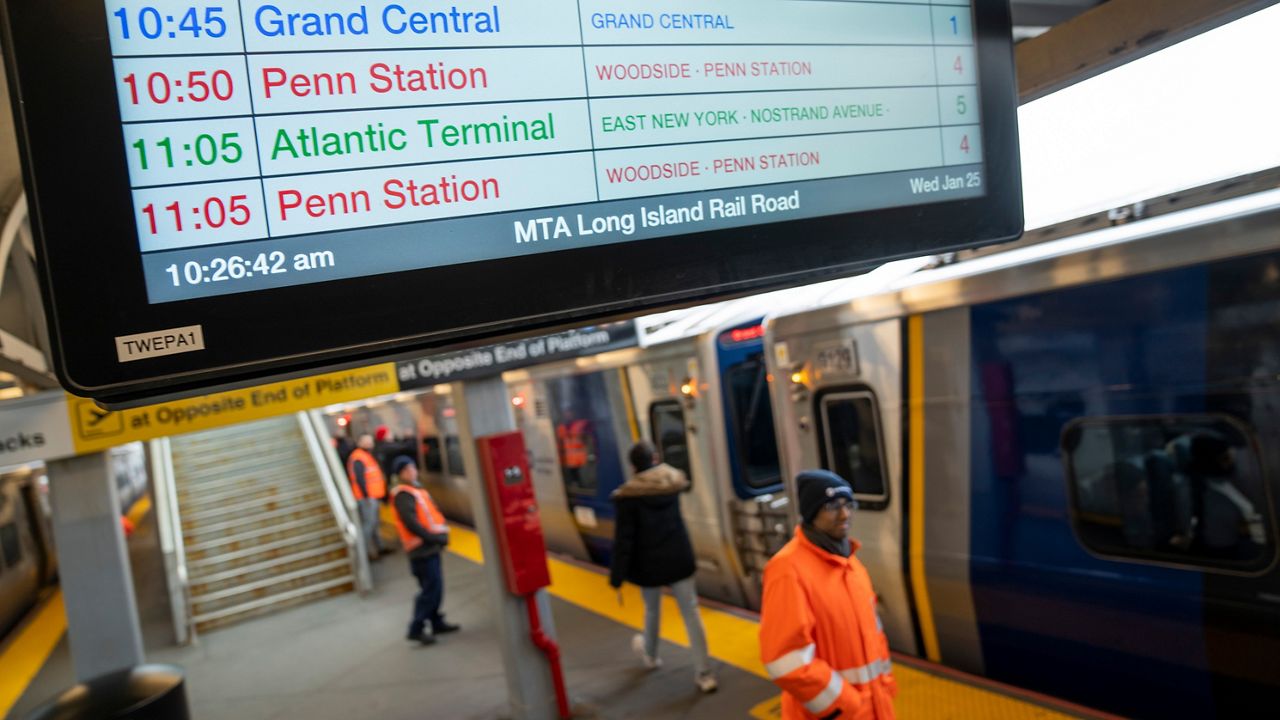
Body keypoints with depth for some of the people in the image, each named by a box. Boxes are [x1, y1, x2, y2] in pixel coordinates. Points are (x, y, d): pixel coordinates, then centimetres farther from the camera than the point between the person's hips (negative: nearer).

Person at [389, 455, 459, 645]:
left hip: (430, 547, 9)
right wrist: (435, 537, -20)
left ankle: (437, 622, 26)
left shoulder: (417, 489, 17)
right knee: (430, 589, -8)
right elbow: (411, 523, -21)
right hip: (421, 550, -9)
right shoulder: (403, 495, -13)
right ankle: (416, 629, -3)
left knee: (435, 587, 15)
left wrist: (442, 531, 6)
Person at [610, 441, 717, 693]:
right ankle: (704, 674, 6)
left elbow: (624, 538, -16)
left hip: (649, 563, -2)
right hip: (679, 558, 3)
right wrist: (660, 467, 38)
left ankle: (650, 654, 48)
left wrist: (617, 574, -9)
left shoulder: (628, 494, -17)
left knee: (652, 610, 21)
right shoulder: (673, 480, -4)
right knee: (691, 612, 4)